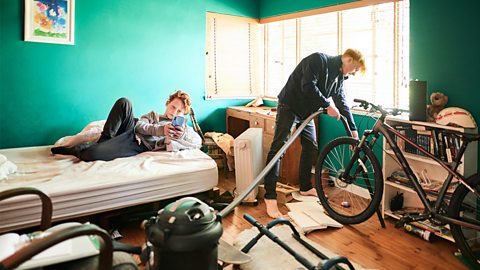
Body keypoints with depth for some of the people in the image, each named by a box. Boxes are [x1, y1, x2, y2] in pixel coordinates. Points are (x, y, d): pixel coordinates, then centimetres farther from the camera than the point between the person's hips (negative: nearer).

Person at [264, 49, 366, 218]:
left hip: (307, 112, 9)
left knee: (311, 148, 11)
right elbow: (308, 86, -29)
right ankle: (270, 196, -12)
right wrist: (328, 106, -24)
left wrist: (353, 131, 11)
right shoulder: (318, 59, -18)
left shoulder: (339, 77, 7)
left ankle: (305, 188, 27)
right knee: (278, 149, -13)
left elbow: (342, 103, 11)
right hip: (289, 106, -9)